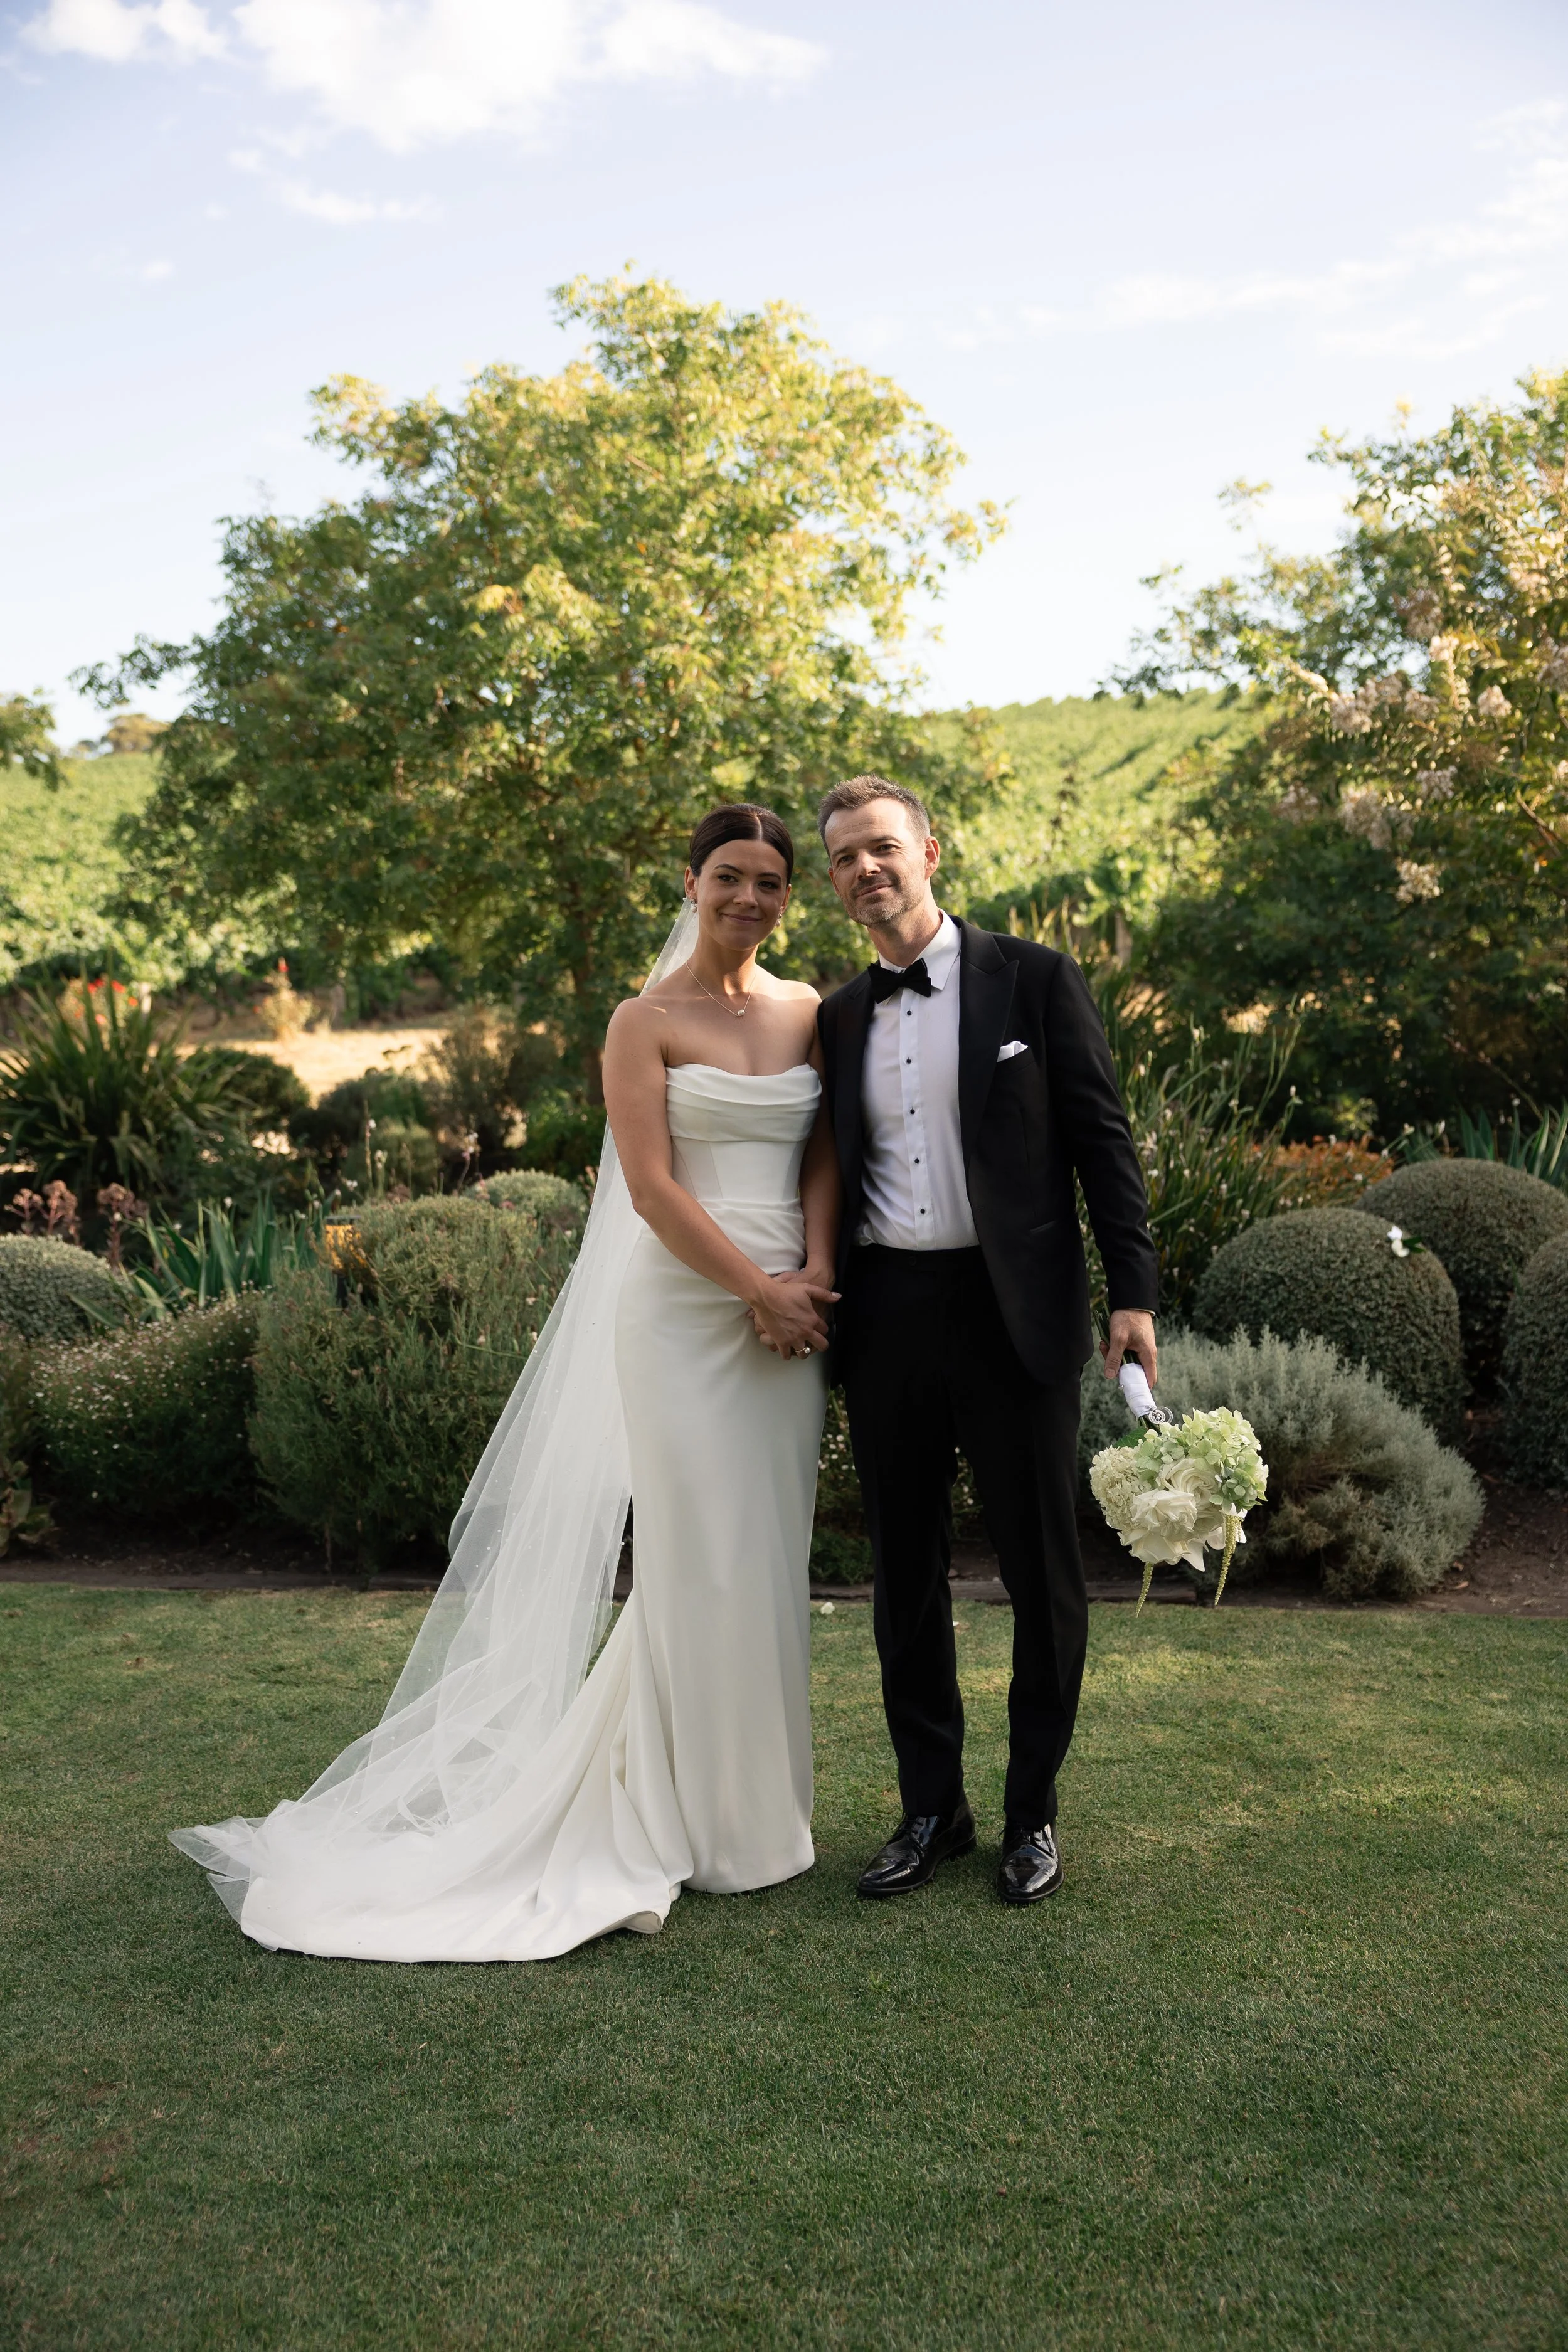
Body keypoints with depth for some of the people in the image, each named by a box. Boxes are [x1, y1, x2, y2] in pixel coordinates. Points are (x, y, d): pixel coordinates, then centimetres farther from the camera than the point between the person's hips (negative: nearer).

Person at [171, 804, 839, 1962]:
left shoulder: (811, 1012, 12)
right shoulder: (648, 1021, -2)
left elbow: (824, 1158, 8)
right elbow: (652, 1186, -9)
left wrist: (812, 1277, -7)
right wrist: (759, 1291, -12)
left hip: (791, 1312, 4)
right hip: (683, 1312, -4)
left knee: (769, 1555, 10)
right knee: (697, 1557, 0)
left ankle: (760, 1802, 25)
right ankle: (700, 1814, 16)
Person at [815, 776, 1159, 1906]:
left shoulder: (1035, 979, -1)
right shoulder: (838, 1019, 11)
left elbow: (1103, 1138, -3)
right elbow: (831, 1176, 14)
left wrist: (1132, 1289, -10)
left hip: (1014, 1312, -4)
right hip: (887, 1318, 4)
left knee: (1043, 1572, 6)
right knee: (906, 1574, 11)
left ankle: (1034, 1813, 23)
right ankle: (931, 1809, 26)